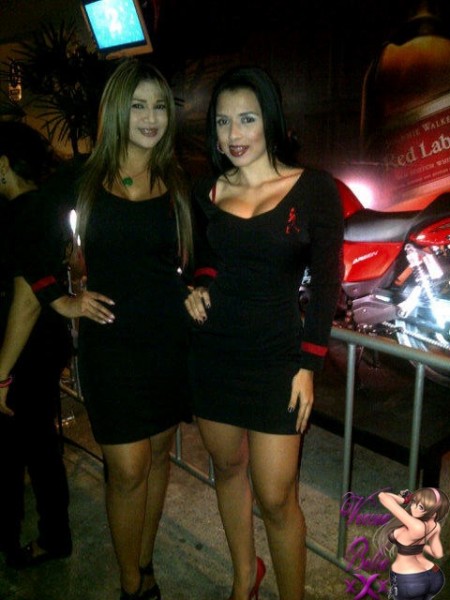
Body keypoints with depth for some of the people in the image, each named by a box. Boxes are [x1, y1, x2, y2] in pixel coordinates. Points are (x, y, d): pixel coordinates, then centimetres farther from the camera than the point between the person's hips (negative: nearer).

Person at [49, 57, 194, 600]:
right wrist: (64, 302, -2)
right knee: (128, 468, 1)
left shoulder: (180, 186, 4)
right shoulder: (84, 180, -2)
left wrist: (194, 292, -4)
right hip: (110, 342, -2)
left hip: (170, 339, 3)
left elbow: (196, 259, 15)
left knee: (159, 453, 15)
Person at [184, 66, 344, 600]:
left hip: (275, 357, -4)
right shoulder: (206, 191, 4)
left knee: (275, 496, -1)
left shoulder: (313, 188, -6)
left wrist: (308, 364, -8)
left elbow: (326, 282, -5)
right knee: (227, 467, 17)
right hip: (213, 351, 4)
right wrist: (199, 287, -4)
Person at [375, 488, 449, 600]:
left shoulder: (417, 527, -34)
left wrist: (405, 499, -16)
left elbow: (383, 496, -34)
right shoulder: (435, 526, -11)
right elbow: (438, 553, 6)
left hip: (409, 582, -7)